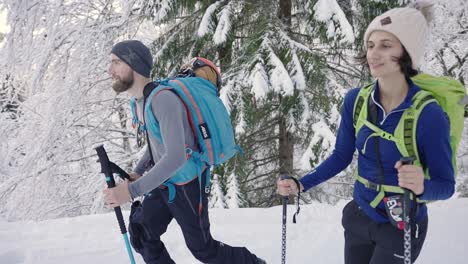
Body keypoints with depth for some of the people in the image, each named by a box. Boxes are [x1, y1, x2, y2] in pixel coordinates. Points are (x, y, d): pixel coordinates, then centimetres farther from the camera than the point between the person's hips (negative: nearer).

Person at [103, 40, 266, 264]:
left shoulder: (163, 99, -30)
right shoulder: (138, 101, 1)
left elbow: (176, 157, -37)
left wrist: (132, 191, -38)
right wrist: (138, 172, 4)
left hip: (187, 186, -8)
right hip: (163, 182, 8)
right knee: (142, 236, 3)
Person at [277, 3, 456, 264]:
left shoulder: (429, 115, -24)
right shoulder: (355, 100, -10)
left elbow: (446, 184, -15)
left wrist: (421, 187, -37)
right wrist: (301, 184, -8)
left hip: (401, 229, -4)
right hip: (359, 218, 5)